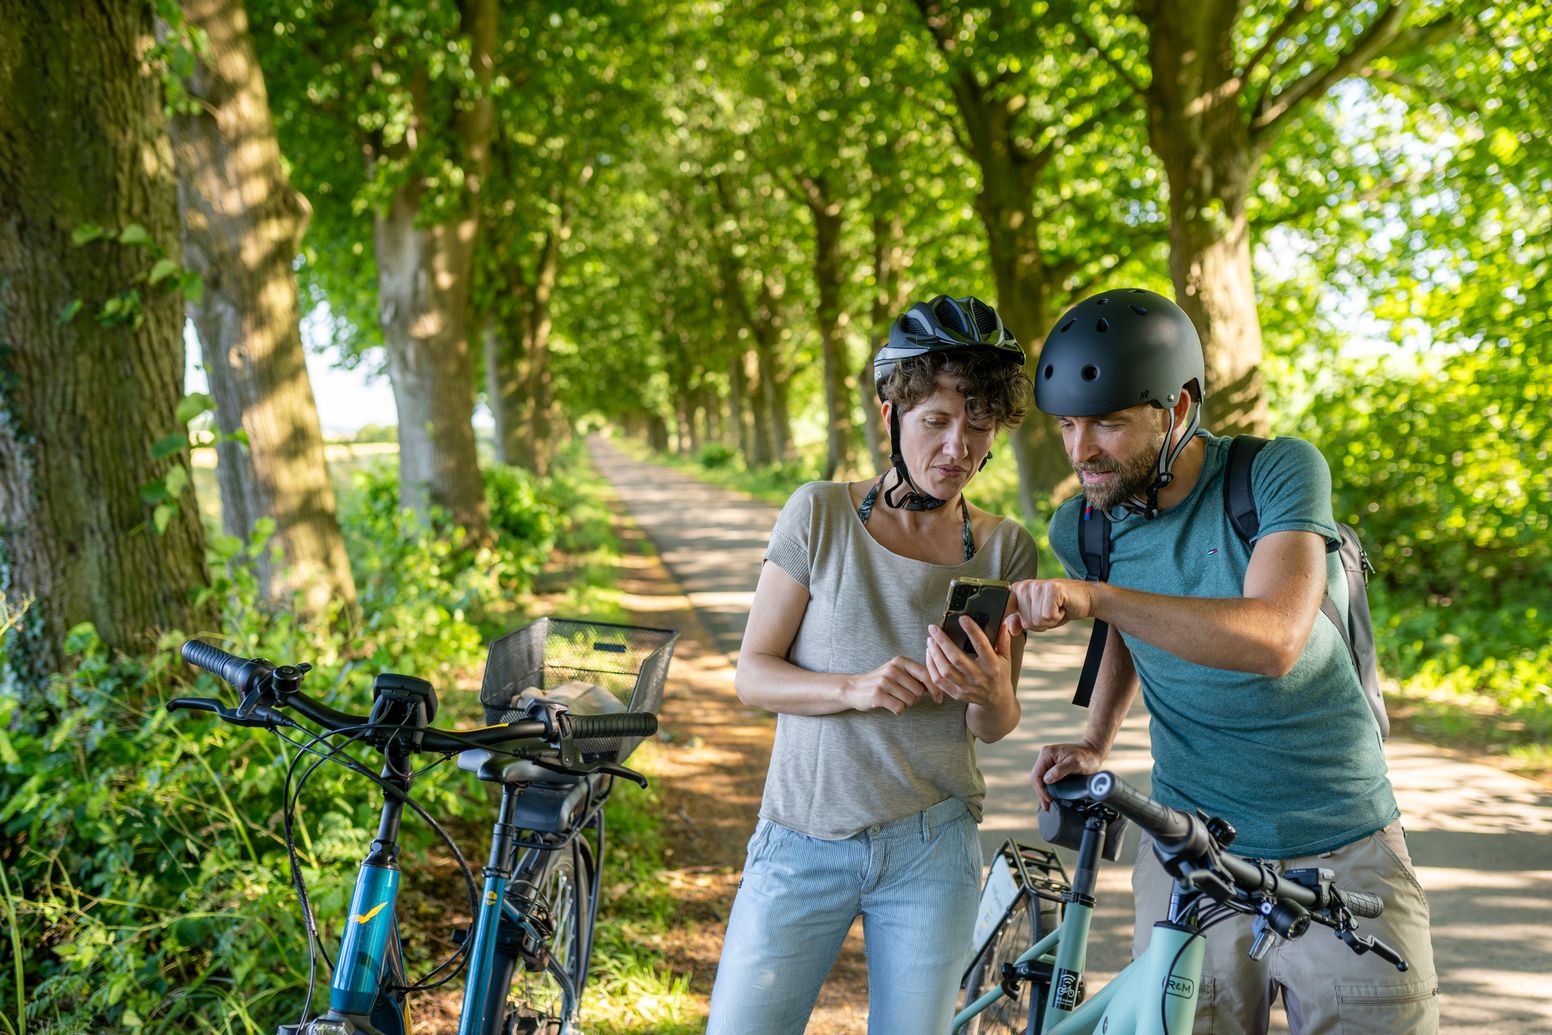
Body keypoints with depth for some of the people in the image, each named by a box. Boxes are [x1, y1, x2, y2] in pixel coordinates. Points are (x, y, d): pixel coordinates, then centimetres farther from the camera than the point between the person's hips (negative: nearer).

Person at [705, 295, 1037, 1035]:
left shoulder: (1004, 549, 0)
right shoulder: (820, 514, -6)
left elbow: (994, 729, 3)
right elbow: (751, 675, -5)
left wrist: (991, 695, -21)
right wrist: (855, 689, -23)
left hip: (931, 847, 2)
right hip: (802, 839, -1)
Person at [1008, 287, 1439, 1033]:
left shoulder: (1280, 472, -13)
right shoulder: (1080, 529, 0)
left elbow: (1274, 638, -28)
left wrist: (1097, 598, -36)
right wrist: (1095, 741, 10)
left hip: (1338, 855, -2)